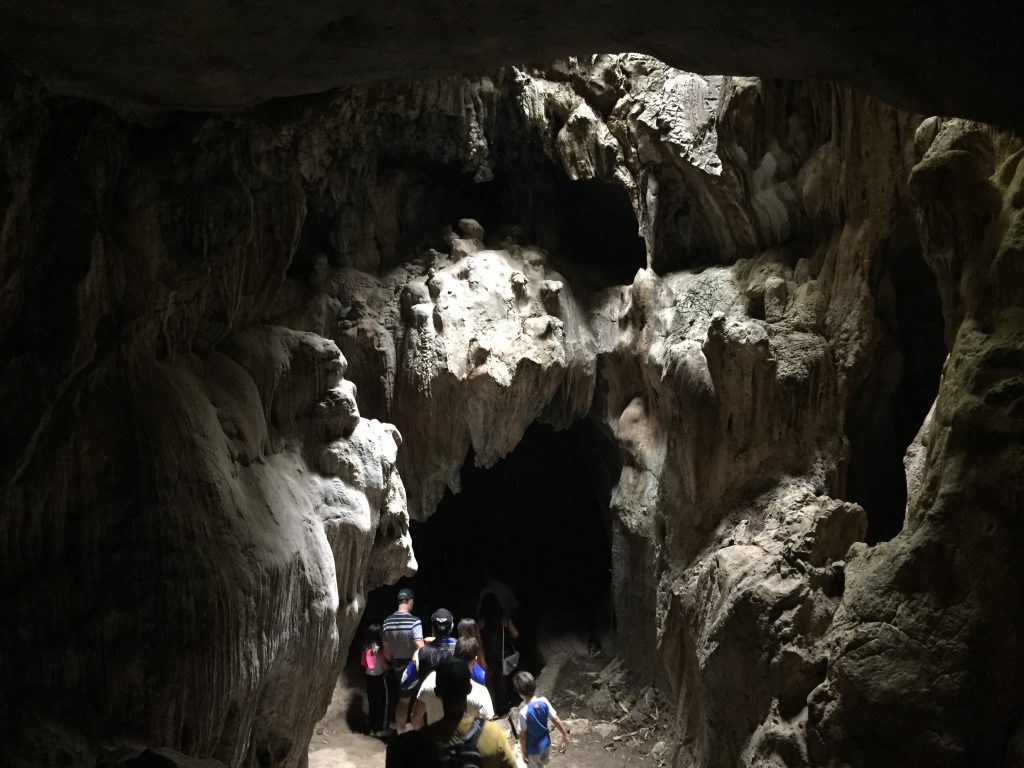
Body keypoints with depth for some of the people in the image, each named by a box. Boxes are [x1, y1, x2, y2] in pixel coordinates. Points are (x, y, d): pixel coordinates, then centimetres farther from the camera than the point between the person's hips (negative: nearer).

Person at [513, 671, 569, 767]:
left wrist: (524, 752, -6)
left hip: (533, 749, -4)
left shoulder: (523, 711, -31)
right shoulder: (544, 701, -17)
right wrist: (565, 735, 8)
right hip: (546, 743, 5)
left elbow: (522, 736, -21)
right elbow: (556, 720, -7)